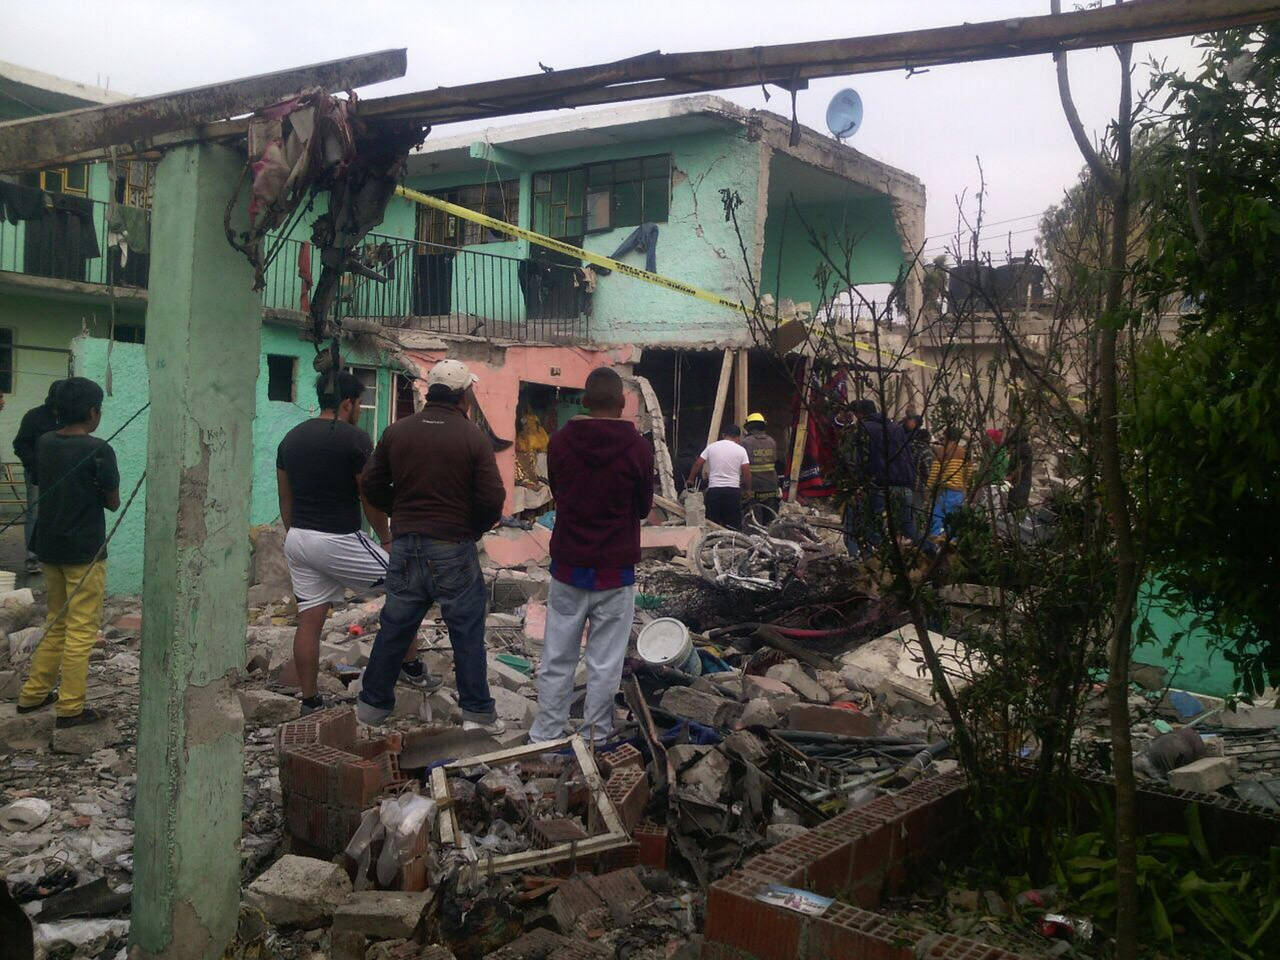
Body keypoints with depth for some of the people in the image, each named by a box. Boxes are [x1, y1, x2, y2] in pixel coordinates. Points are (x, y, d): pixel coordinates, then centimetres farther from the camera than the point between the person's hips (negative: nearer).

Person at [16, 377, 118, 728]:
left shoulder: (44, 444, 3)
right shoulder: (98, 450, -17)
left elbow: (50, 484, 14)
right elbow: (113, 503, -9)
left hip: (49, 547, 7)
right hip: (85, 552, -7)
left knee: (56, 621, 22)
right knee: (82, 630, 2)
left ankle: (33, 693, 28)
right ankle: (70, 708, 7)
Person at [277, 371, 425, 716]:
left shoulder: (291, 438, 11)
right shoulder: (355, 439, -10)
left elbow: (285, 498, 16)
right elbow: (371, 499, -8)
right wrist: (386, 539, 5)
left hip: (297, 540, 7)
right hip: (338, 541, -7)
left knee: (309, 620, 10)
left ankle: (309, 702, 14)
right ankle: (411, 667, 16)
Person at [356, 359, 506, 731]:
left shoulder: (398, 431, 3)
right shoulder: (474, 438, -9)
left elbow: (371, 485, 6)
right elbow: (492, 498, -13)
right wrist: (474, 529, 5)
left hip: (405, 544, 4)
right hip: (453, 549, -4)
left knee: (395, 626, 15)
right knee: (467, 631, 7)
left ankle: (373, 703, 25)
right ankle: (477, 711, 12)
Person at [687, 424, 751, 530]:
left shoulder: (711, 447, 5)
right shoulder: (741, 450, 2)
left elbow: (697, 464, 5)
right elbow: (747, 473, -3)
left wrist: (690, 480, 19)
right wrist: (748, 490, 12)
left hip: (714, 490, 1)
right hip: (733, 490, -1)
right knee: (733, 526, 4)